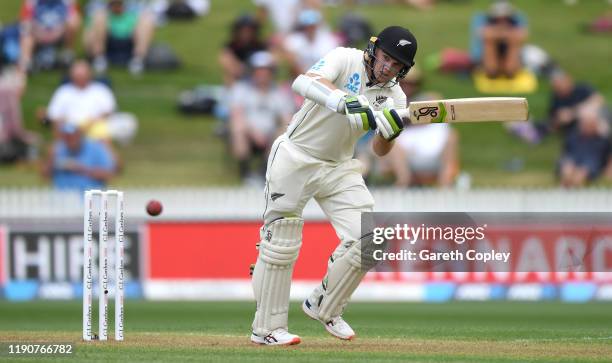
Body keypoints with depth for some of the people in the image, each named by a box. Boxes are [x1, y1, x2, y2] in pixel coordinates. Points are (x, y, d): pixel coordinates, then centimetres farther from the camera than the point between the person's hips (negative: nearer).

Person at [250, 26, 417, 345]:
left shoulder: (393, 98, -2)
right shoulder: (345, 59, -18)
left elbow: (379, 151, -5)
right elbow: (303, 83, -37)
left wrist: (389, 131, -28)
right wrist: (343, 101, -54)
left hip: (338, 168, 5)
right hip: (295, 158, -5)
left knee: (368, 239, -7)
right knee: (281, 243, -4)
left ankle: (324, 307, 14)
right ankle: (267, 328, 7)